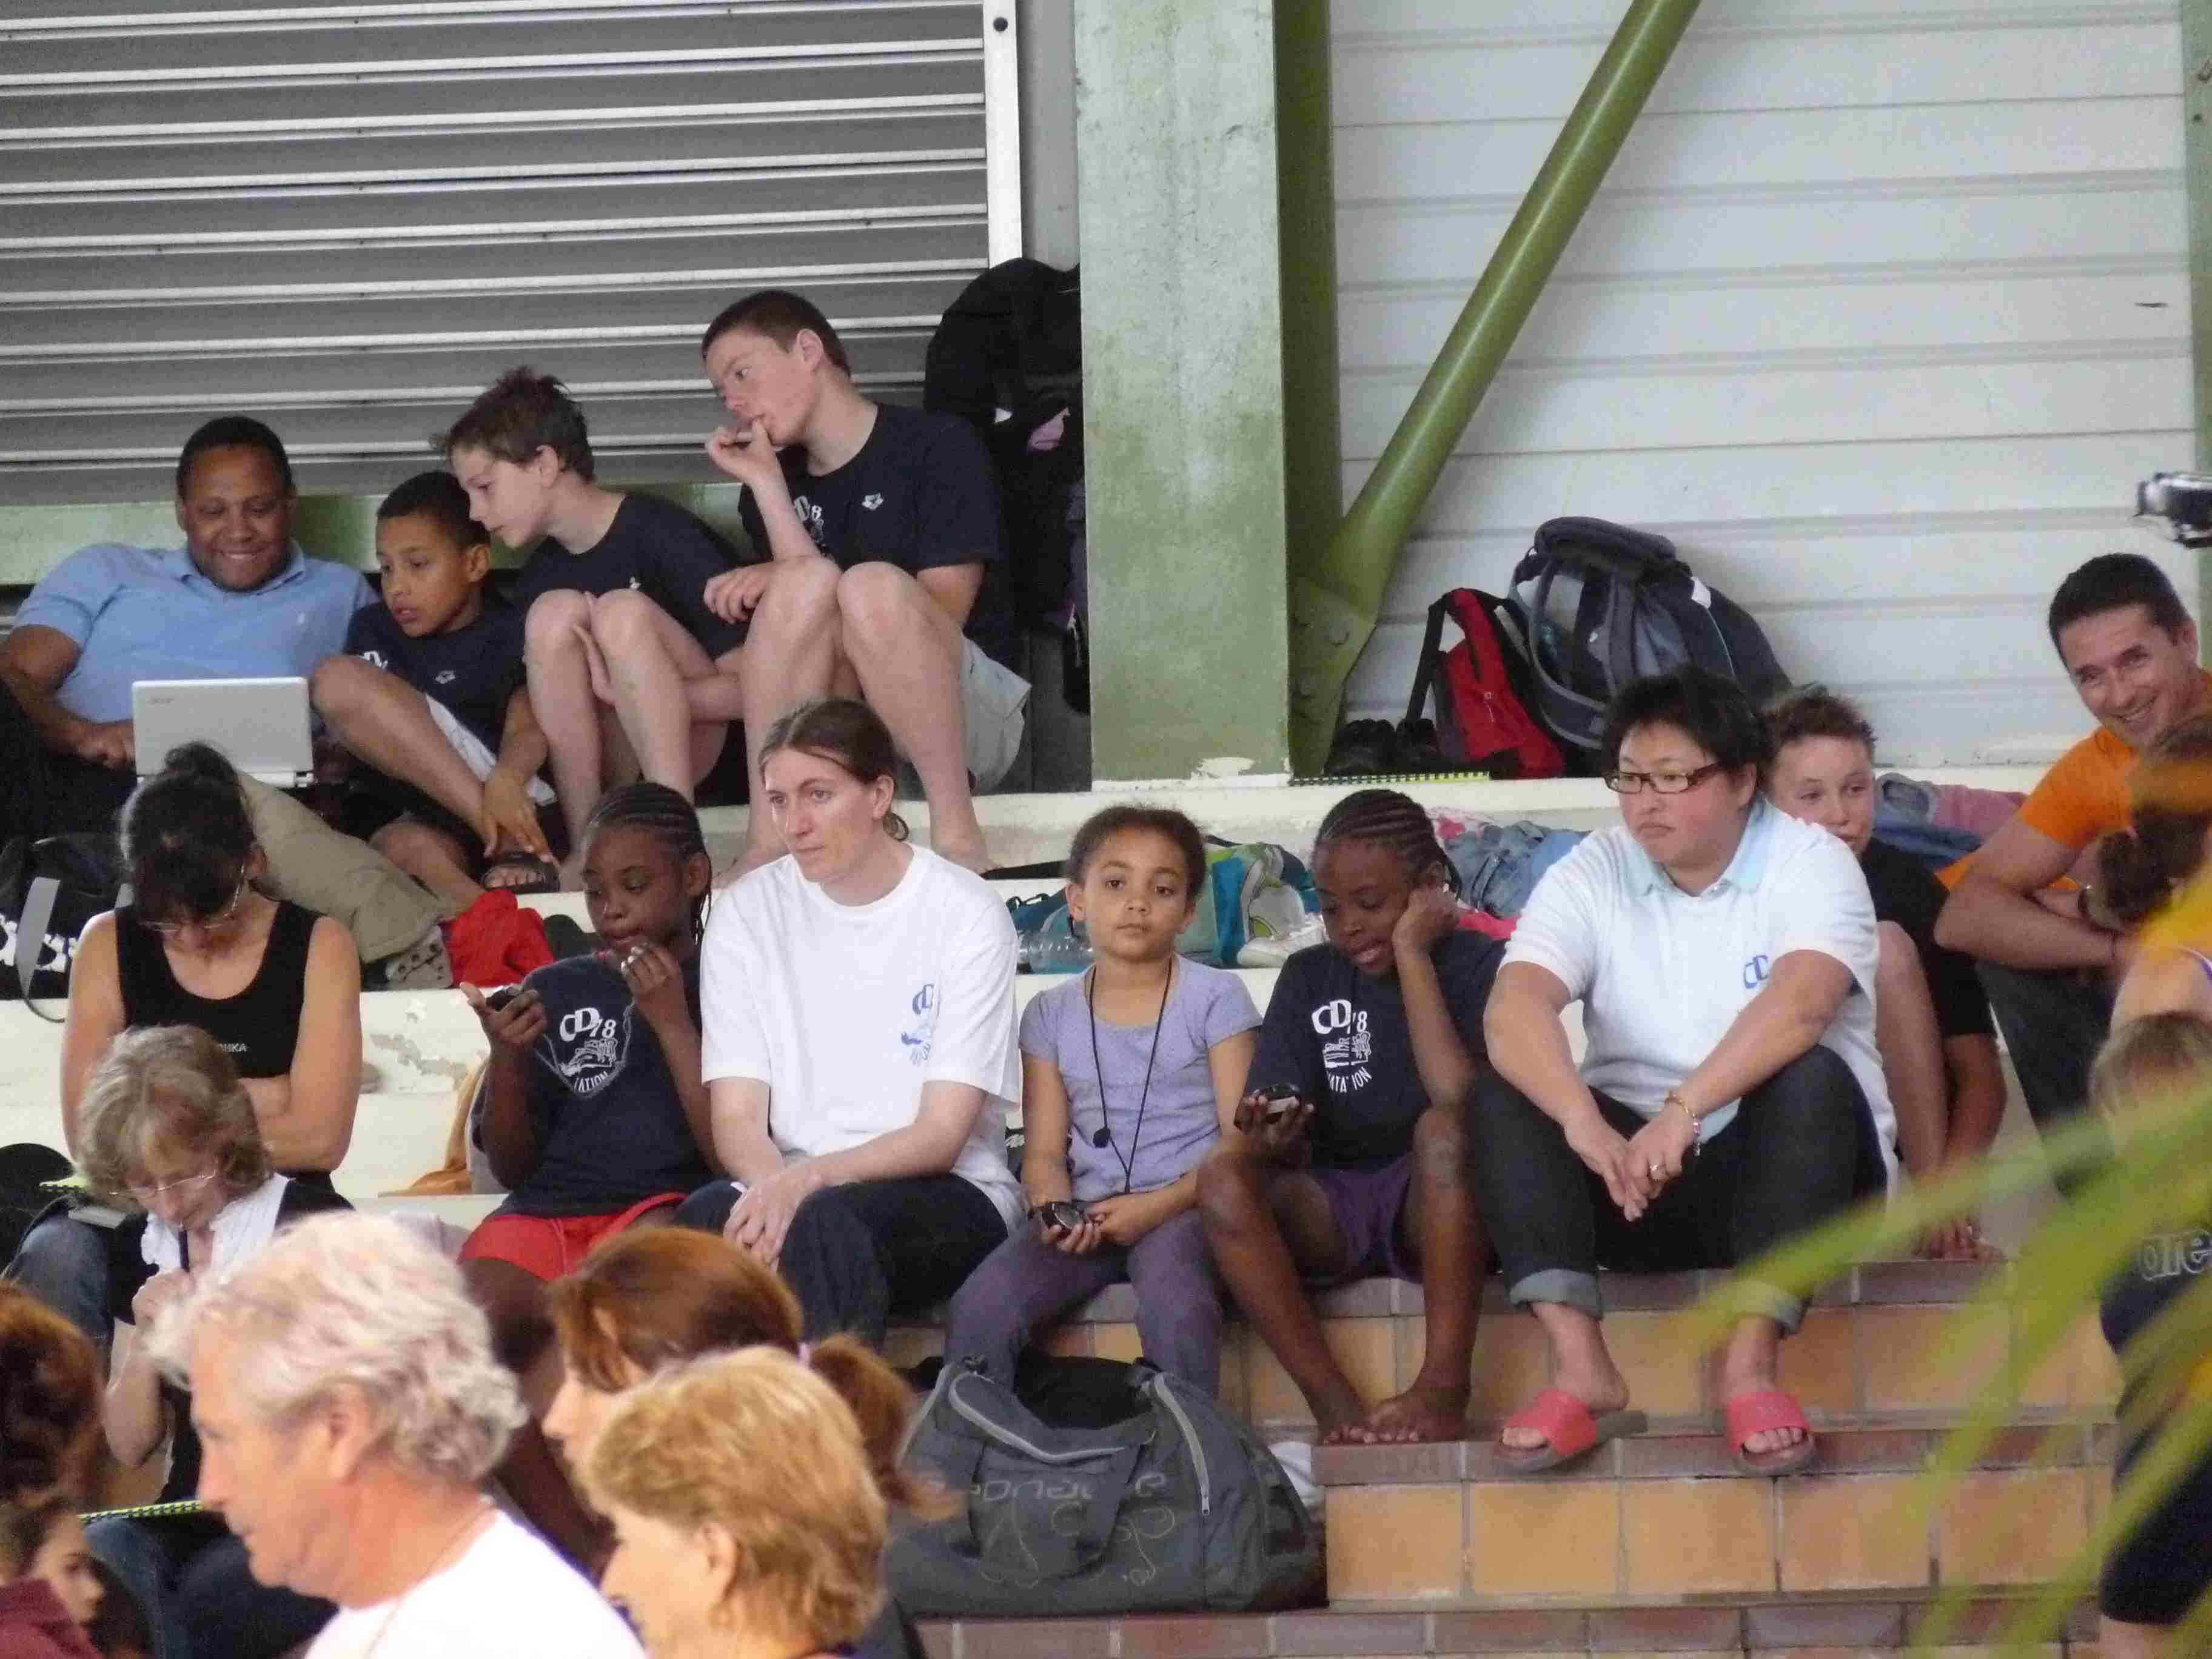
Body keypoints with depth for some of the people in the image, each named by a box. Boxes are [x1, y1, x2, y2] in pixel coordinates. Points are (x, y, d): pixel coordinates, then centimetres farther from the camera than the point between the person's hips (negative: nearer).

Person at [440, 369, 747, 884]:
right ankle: (586, 848, -24)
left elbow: (750, 688, -16)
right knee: (554, 612, -18)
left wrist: (622, 690, -22)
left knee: (622, 611, -27)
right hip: (624, 772, 5)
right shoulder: (538, 582, 10)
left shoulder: (659, 534, -10)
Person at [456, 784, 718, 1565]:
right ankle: (590, 1555, -26)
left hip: (666, 1204, -3)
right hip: (547, 1209, 3)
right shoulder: (557, 993, 21)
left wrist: (671, 1021, -4)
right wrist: (507, 1057, 1)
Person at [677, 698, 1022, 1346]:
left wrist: (808, 1180, -26)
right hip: (780, 1182, 3)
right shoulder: (749, 911, 8)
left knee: (827, 1220, -38)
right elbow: (736, 1118, 1)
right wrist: (773, 1185, -24)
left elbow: (941, 1136, -8)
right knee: (710, 1213, -34)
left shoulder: (966, 912, -2)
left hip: (943, 1196, -3)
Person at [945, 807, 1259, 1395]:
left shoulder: (1215, 999, 4)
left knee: (1173, 1297, -38)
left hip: (1183, 1208, -3)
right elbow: (1044, 1150, 8)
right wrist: (1056, 1213, -15)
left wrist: (1158, 1205, -16)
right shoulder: (1052, 1015, 14)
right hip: (1088, 1214, 3)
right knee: (981, 1306, -24)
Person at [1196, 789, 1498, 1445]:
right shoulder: (1310, 979, 8)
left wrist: (1412, 953, -15)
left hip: (1437, 1208, -3)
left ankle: (1444, 1390, -36)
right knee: (1222, 1173, -26)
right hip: (1336, 1210, 4)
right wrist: (1270, 1142, -25)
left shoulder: (1476, 965, -3)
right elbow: (1292, 1143, 1)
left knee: (1446, 1130, -36)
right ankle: (1335, 1406, -31)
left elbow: (1457, 1097, -22)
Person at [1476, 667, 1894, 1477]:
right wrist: (1585, 1126, -37)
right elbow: (1514, 1008, -16)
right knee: (1505, 1094, -21)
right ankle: (1580, 1369, -33)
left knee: (1810, 1078, -33)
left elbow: (1800, 1003, -27)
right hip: (1632, 1169, 3)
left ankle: (1749, 1364, -36)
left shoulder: (1809, 864, -6)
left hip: (1781, 1167, -3)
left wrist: (1685, 1111, -43)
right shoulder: (1591, 877, 2)